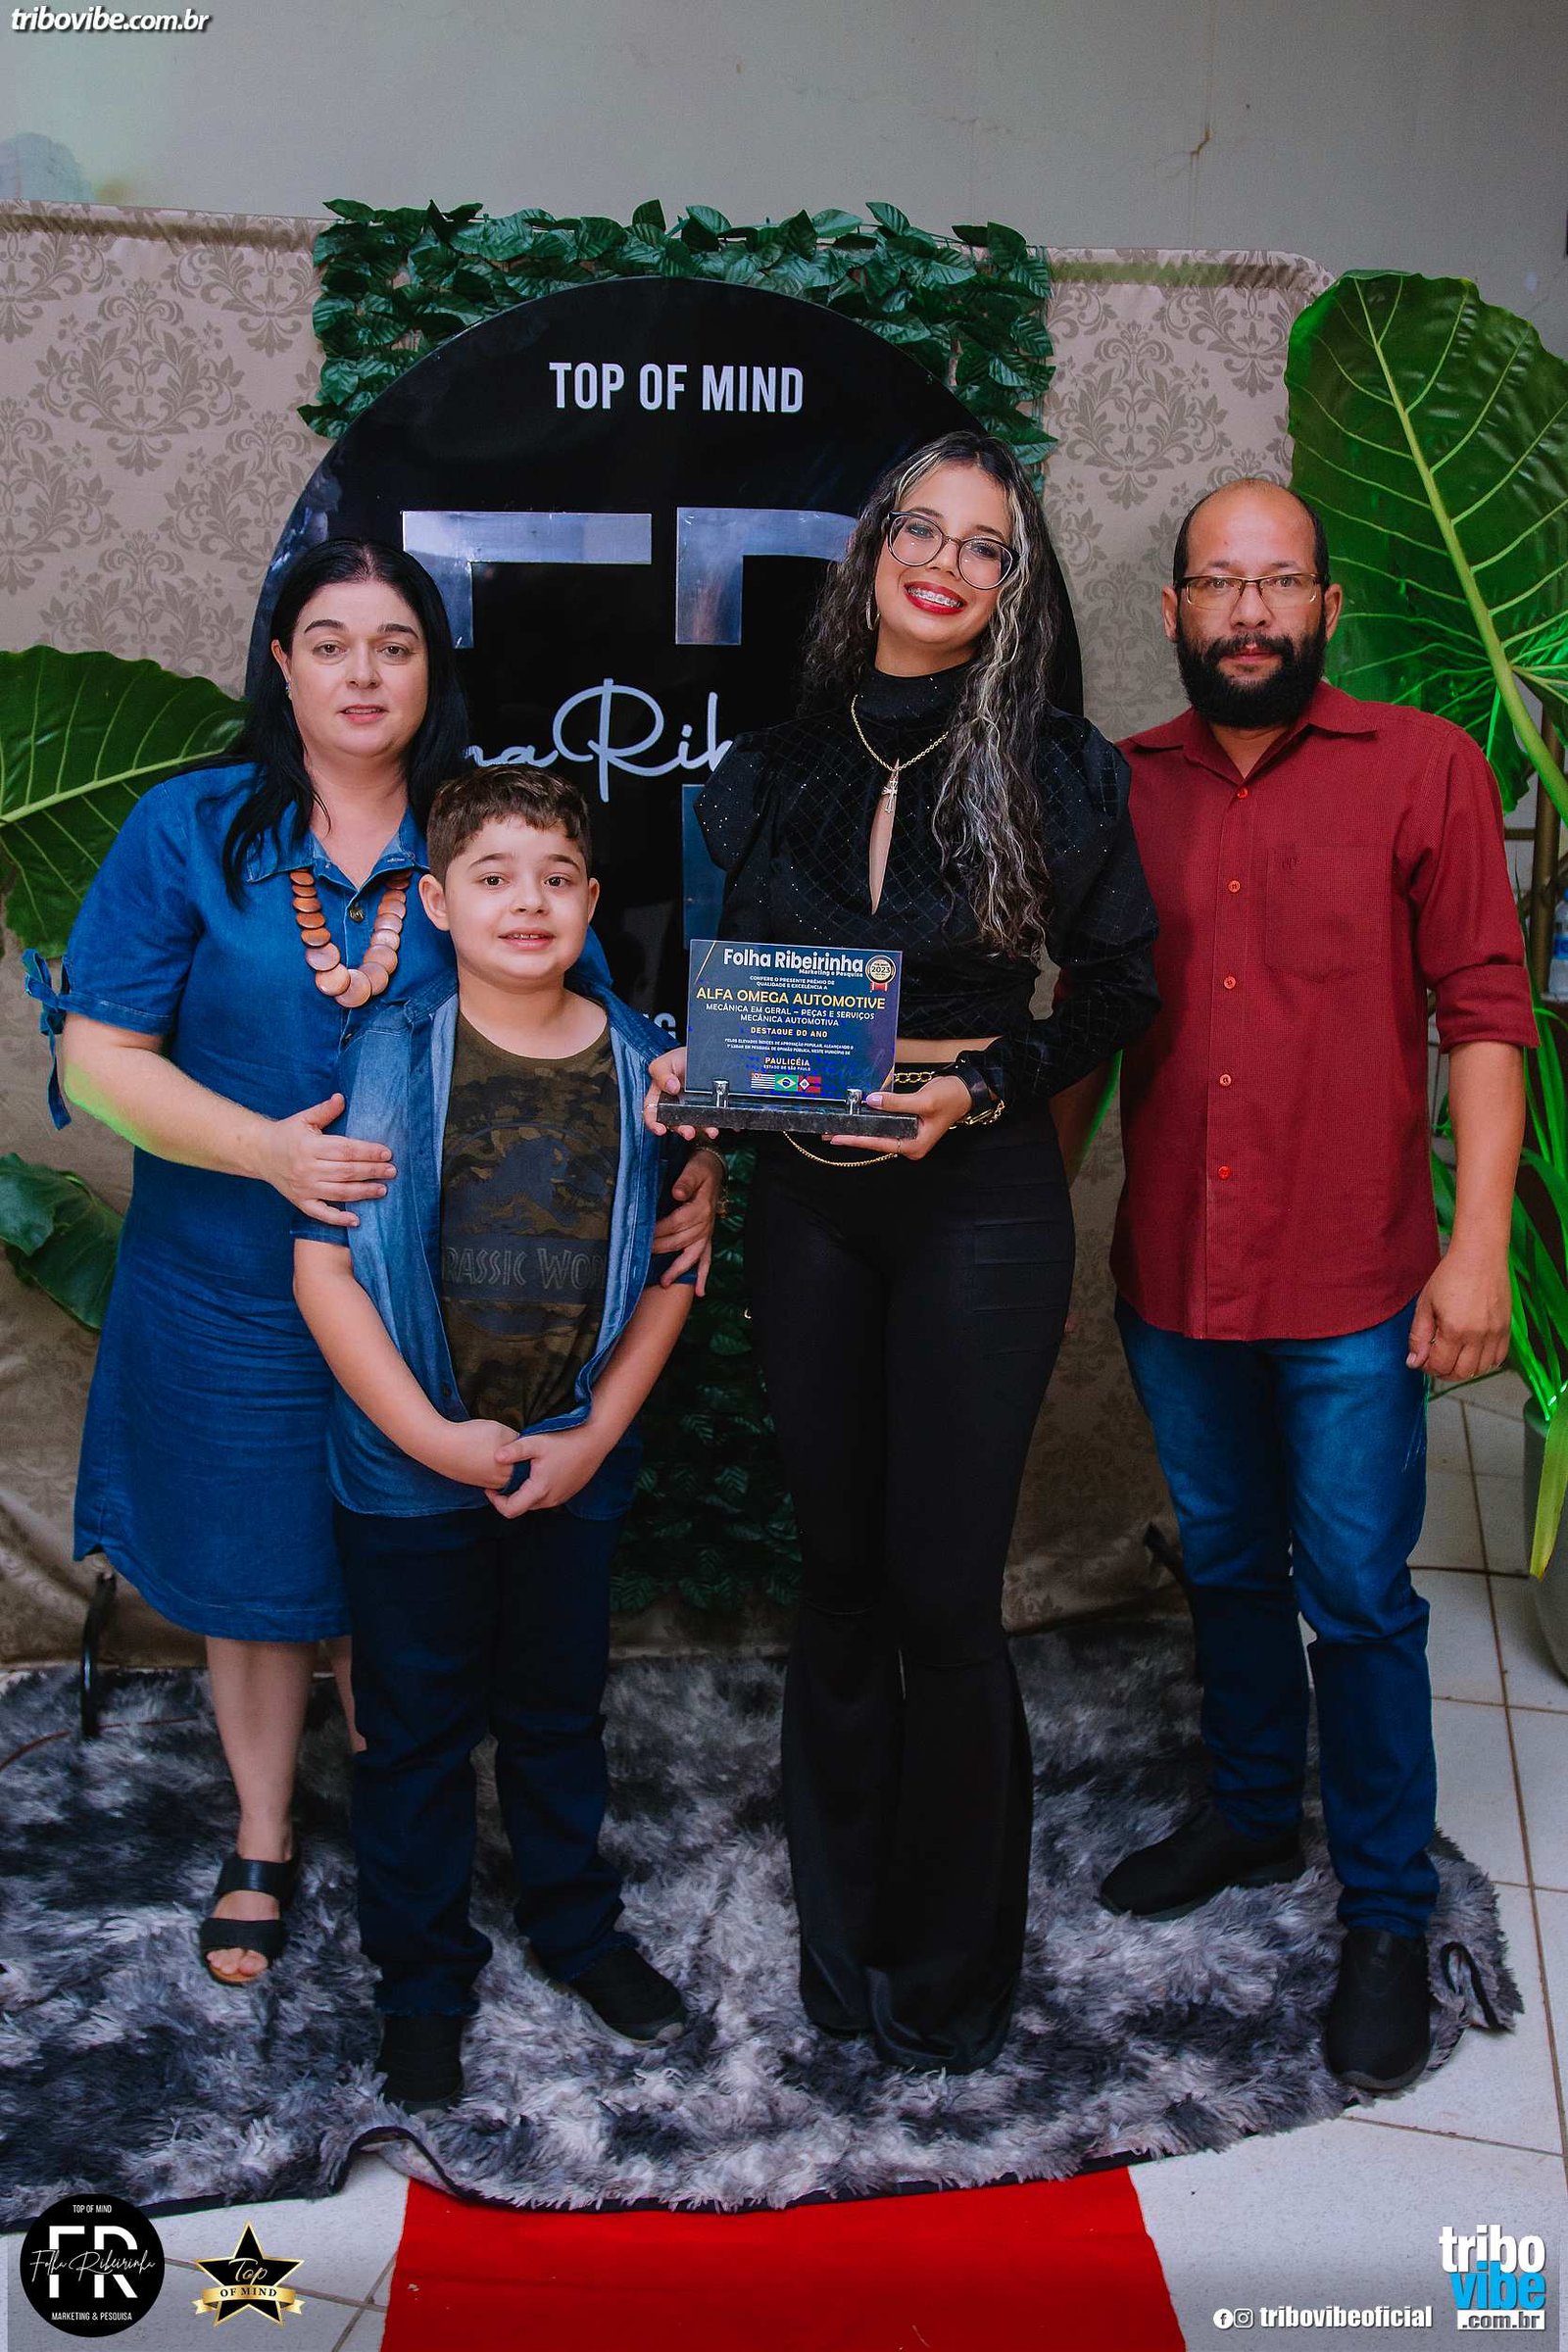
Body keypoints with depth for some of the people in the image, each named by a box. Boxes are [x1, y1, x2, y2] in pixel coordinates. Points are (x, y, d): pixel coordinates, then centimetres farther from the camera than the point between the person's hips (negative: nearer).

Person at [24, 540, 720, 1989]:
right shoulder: (190, 830, -4)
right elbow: (100, 1055, -8)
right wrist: (268, 1150, -22)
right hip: (235, 1289, 0)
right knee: (256, 1570, 16)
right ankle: (264, 1845, 40)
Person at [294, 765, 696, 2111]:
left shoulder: (643, 1064, -4)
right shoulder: (392, 1058, -10)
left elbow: (669, 1268, 1)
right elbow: (325, 1267, -11)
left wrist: (594, 1435, -6)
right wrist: (434, 1437, -15)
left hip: (576, 1463, 2)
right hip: (410, 1472, -2)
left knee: (559, 1710, 20)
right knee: (416, 1726, 12)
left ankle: (577, 1926, 42)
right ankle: (424, 1979, 32)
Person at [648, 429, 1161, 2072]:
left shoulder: (1055, 770, -2)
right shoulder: (772, 774, 7)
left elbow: (1119, 993, 1)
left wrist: (986, 1086, -13)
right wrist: (695, 1069, -5)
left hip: (977, 1201, -3)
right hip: (806, 1201, 3)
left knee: (943, 1594, 0)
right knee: (839, 1570, 13)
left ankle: (951, 1967, 23)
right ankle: (840, 1933, 32)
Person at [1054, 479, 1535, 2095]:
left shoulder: (1424, 769, -3)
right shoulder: (1122, 790, 6)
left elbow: (1484, 1015, -6)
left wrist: (1479, 1244, -12)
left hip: (1351, 1289, -3)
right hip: (1170, 1275, 4)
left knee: (1356, 1597, 5)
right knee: (1226, 1564, 19)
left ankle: (1386, 1915, 23)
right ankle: (1250, 1815, 40)